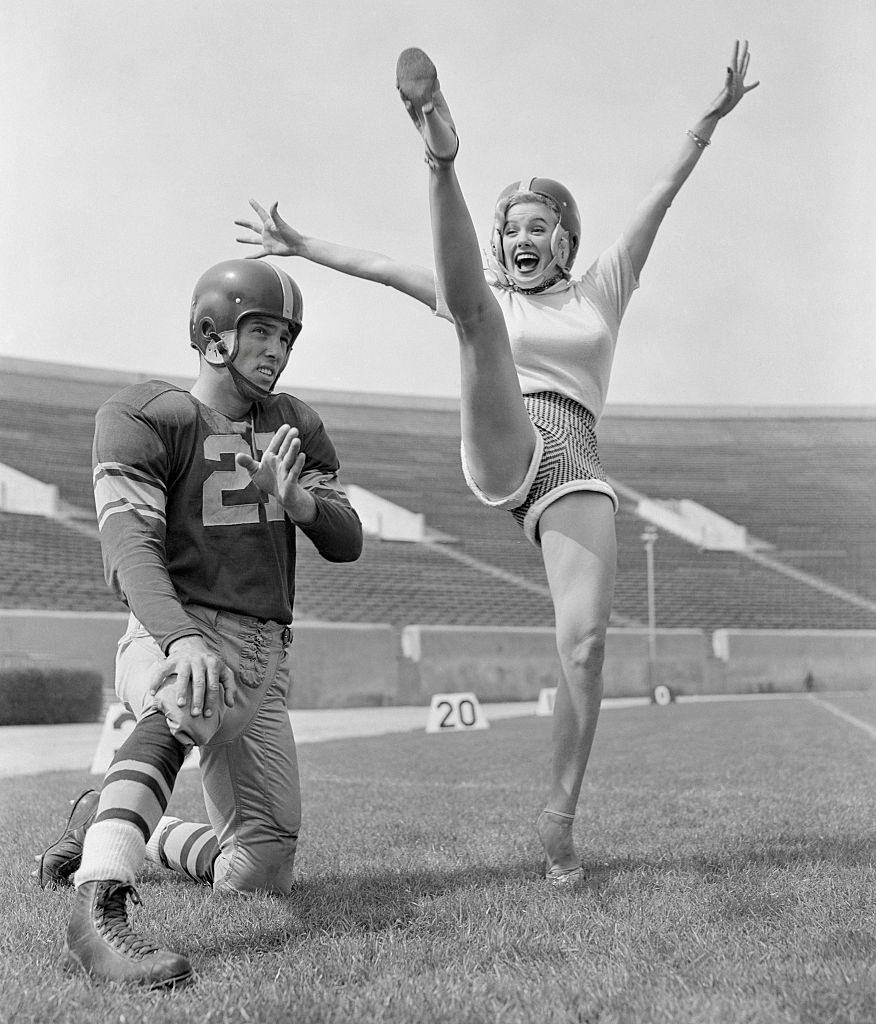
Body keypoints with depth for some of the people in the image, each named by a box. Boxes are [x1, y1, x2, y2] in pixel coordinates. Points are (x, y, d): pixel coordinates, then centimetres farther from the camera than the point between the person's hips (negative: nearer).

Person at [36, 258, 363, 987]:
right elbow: (130, 548, -19)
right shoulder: (143, 418, -5)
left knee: (262, 874, 8)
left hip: (265, 660, 6)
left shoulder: (298, 427, 14)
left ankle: (105, 825, 28)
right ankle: (99, 909, -47)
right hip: (176, 639, -6)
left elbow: (347, 542, 9)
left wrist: (292, 495, -13)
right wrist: (183, 638, -38)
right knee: (194, 698, -44)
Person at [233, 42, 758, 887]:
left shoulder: (601, 290, 23)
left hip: (576, 474, 1)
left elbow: (658, 199, 14)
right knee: (473, 308, -22)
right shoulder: (495, 296, 25)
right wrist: (303, 247, 24)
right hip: (499, 456, 0)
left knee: (586, 641, -17)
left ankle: (559, 817, -7)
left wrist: (709, 119, 8)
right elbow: (384, 268, 25)